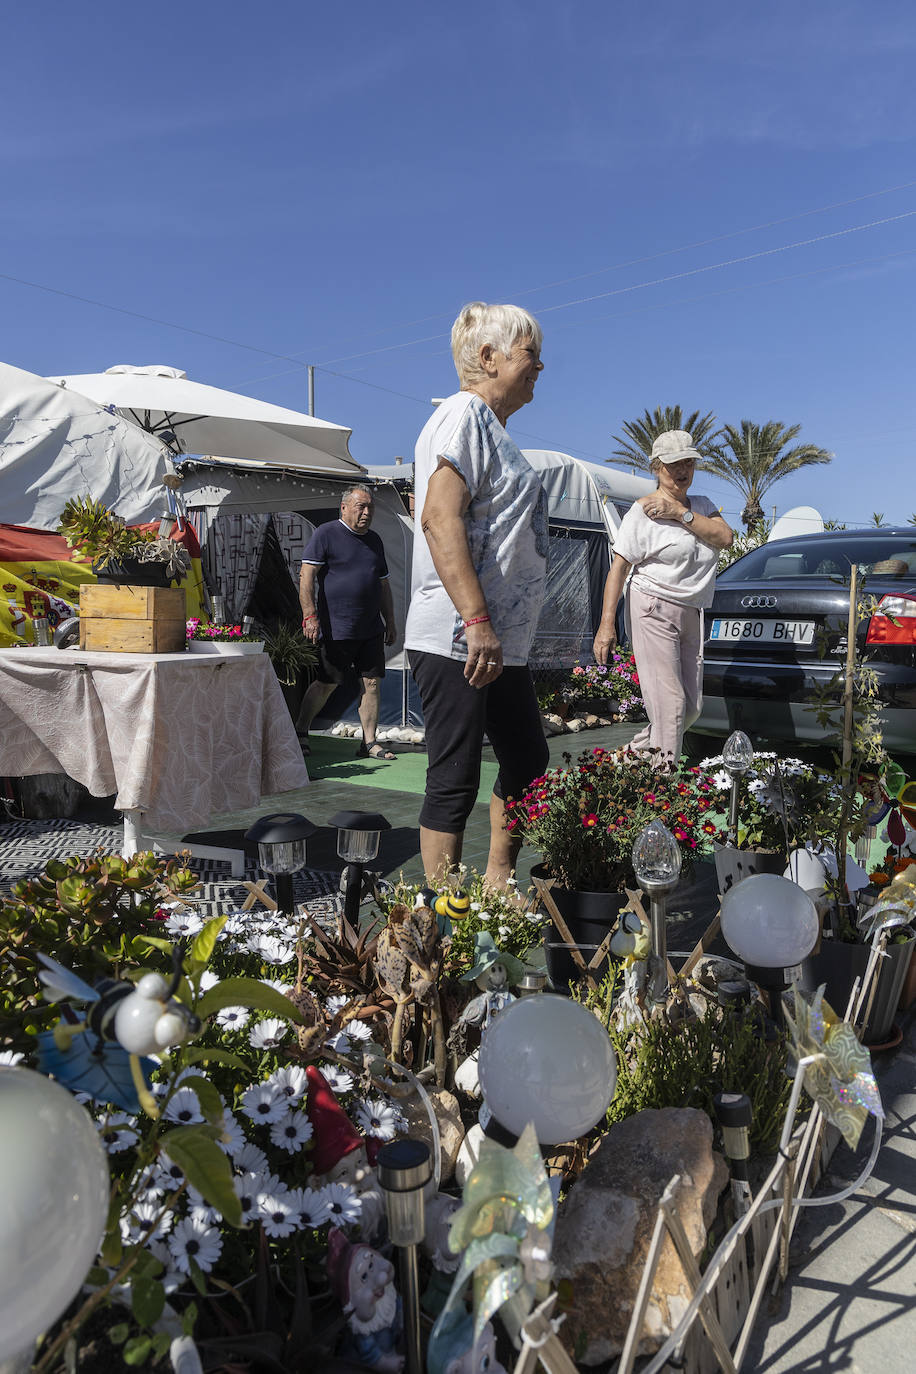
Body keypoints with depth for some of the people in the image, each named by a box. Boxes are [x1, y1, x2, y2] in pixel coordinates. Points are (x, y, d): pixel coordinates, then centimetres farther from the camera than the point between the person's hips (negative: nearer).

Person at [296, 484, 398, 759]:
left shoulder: (374, 540, 17)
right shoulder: (326, 534, -3)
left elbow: (383, 586, 23)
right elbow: (306, 576, -10)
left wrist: (390, 623, 18)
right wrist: (310, 615, -18)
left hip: (371, 629, 6)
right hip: (336, 629, -6)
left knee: (371, 683, 3)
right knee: (325, 685, 0)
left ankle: (369, 742, 10)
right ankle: (300, 733, 18)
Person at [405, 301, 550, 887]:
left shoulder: (493, 427, 23)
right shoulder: (463, 414, -8)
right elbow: (440, 519, -21)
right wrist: (477, 621, -27)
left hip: (501, 643, 11)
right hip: (457, 640, -11)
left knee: (529, 762, 17)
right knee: (456, 780, -3)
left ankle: (498, 885, 32)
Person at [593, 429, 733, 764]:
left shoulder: (702, 505, 15)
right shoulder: (643, 510, -4)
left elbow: (725, 538, -3)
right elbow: (619, 567, -9)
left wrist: (680, 513, -13)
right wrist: (607, 623, -18)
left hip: (691, 615, 7)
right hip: (654, 611, -7)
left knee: (692, 706, 8)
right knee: (670, 703, -14)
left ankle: (636, 752, 23)